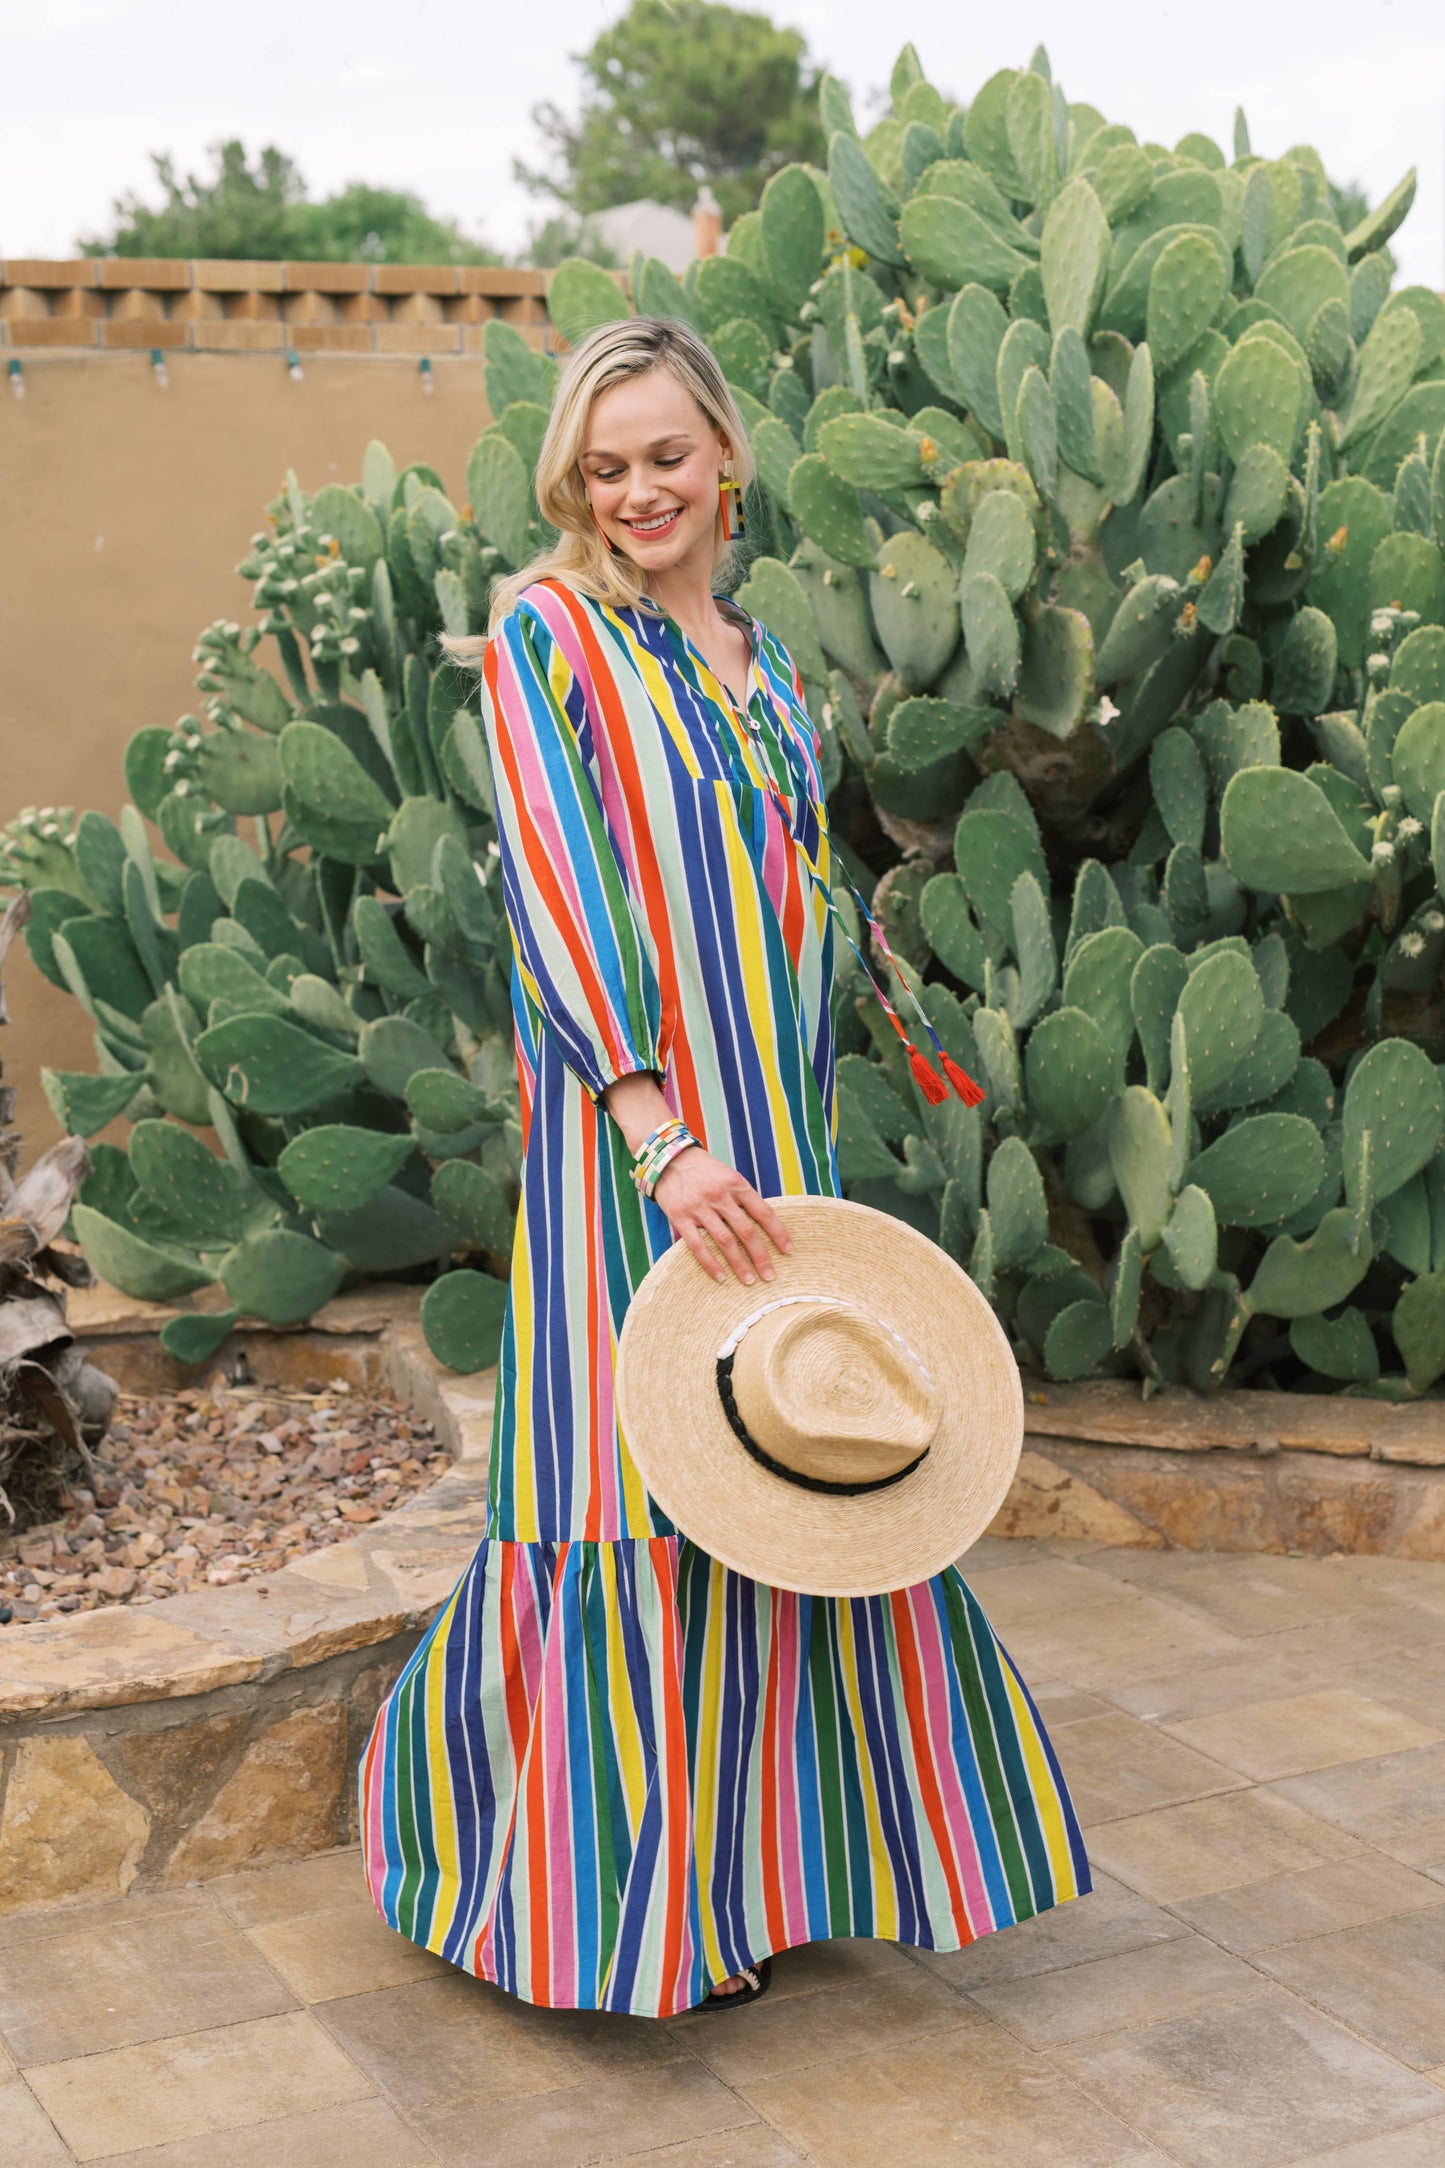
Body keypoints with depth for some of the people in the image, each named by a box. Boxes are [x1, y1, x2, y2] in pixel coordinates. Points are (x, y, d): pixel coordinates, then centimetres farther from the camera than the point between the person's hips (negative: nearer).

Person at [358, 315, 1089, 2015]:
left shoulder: (762, 662, 15)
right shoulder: (546, 629, -5)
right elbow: (555, 886, -15)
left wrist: (796, 1137, 14)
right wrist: (663, 1133, -24)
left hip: (772, 1129, 7)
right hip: (630, 1138, -6)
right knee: (641, 1479, -1)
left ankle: (758, 1857, 30)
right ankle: (630, 1905, 16)